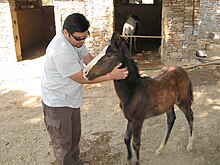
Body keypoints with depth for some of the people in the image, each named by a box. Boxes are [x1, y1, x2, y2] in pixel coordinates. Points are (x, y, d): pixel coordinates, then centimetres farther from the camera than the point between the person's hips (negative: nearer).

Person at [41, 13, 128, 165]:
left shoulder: (76, 39, -6)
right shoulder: (61, 52, -34)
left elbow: (90, 60, 0)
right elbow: (82, 78, -26)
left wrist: (110, 68, -14)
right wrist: (110, 76, -25)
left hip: (72, 99, 9)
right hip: (57, 103, -9)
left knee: (75, 135, 24)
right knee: (62, 142, 10)